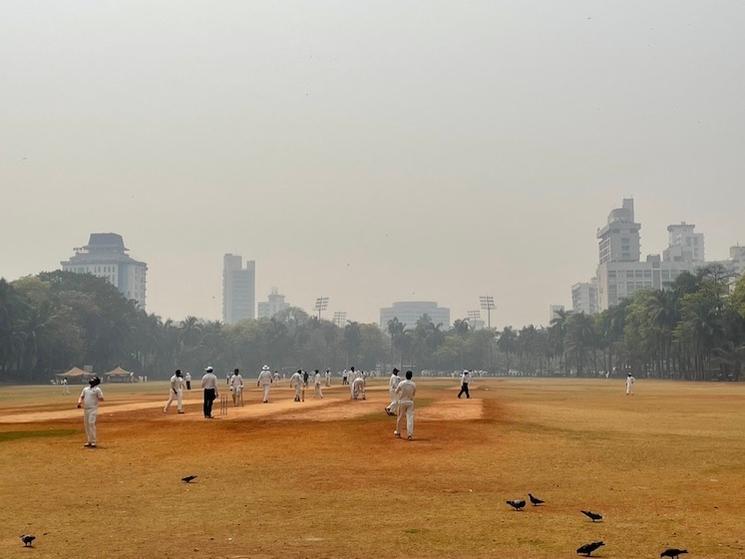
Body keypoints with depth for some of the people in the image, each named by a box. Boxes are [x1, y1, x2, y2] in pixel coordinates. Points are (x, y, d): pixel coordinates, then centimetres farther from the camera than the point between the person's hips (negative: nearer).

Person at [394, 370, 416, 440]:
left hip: (402, 401, 0)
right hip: (410, 402, 0)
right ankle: (409, 434, -9)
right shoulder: (413, 384, -6)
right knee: (410, 418, -1)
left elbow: (396, 392, 2)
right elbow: (414, 394, 7)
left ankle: (398, 433, 25)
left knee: (400, 417, 12)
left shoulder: (401, 383, -9)